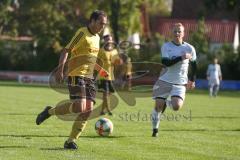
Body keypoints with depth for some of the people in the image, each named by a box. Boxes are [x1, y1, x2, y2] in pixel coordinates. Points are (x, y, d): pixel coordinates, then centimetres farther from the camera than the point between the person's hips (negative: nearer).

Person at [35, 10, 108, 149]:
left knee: (88, 110, -4)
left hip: (89, 78, 8)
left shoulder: (97, 37, 18)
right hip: (76, 75, -8)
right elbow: (66, 51, -13)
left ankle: (71, 141, 0)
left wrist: (100, 70, 26)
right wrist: (60, 69, -25)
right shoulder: (82, 33, -8)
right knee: (79, 108, -20)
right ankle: (50, 112, 3)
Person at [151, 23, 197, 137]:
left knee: (176, 106, -21)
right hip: (164, 81, 0)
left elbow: (194, 64, 15)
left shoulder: (189, 48, 0)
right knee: (158, 106, -4)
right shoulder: (166, 46, -3)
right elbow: (166, 62, -18)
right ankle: (155, 129, 18)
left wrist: (192, 80, 19)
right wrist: (181, 58, -26)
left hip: (180, 83, 0)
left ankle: (167, 103, 17)